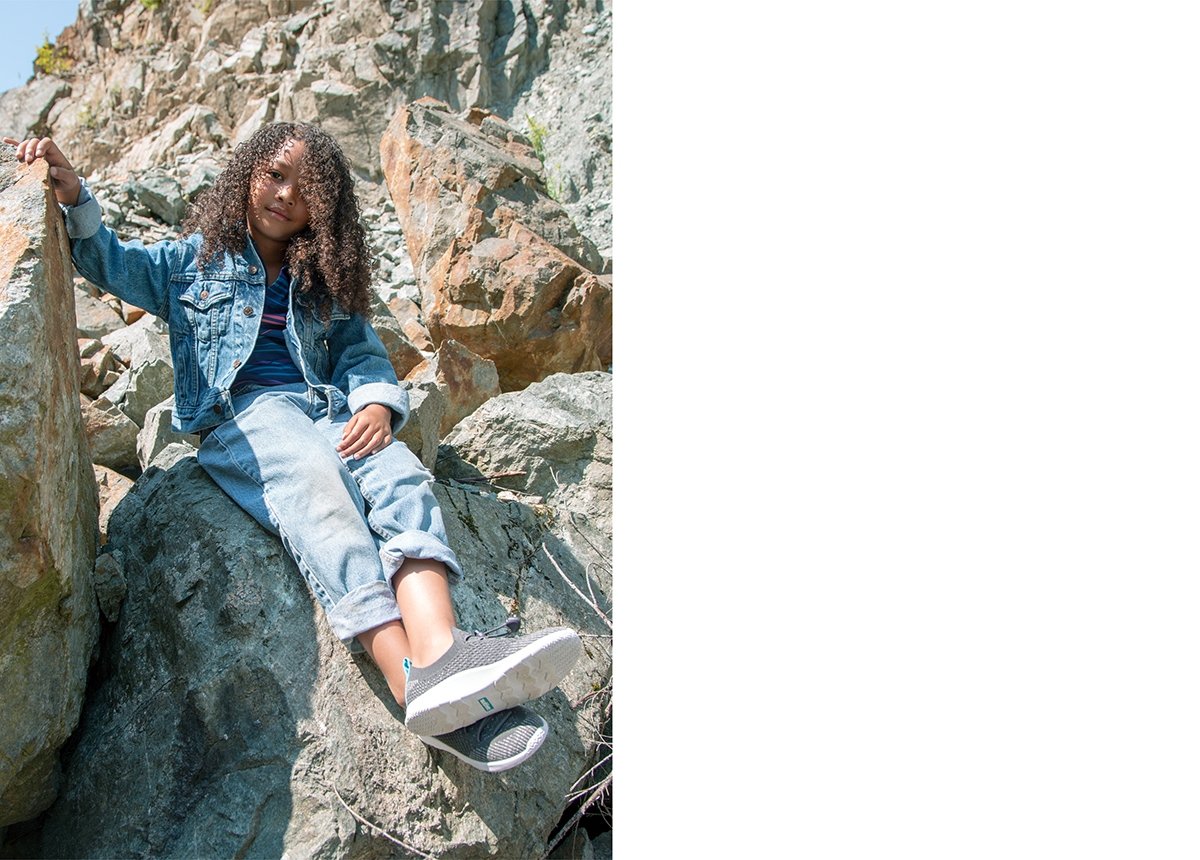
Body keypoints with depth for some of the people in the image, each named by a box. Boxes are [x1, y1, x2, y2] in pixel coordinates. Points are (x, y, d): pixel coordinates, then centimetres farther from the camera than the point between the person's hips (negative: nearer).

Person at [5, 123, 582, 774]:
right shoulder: (198, 259, 23)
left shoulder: (324, 282, 28)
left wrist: (378, 402, -8)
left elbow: (362, 353, 15)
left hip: (328, 410, 3)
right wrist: (72, 194, -9)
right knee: (317, 492, -37)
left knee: (400, 477, -32)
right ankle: (413, 685, -58)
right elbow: (113, 263, 10)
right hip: (240, 414, -3)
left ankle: (441, 655, -58)